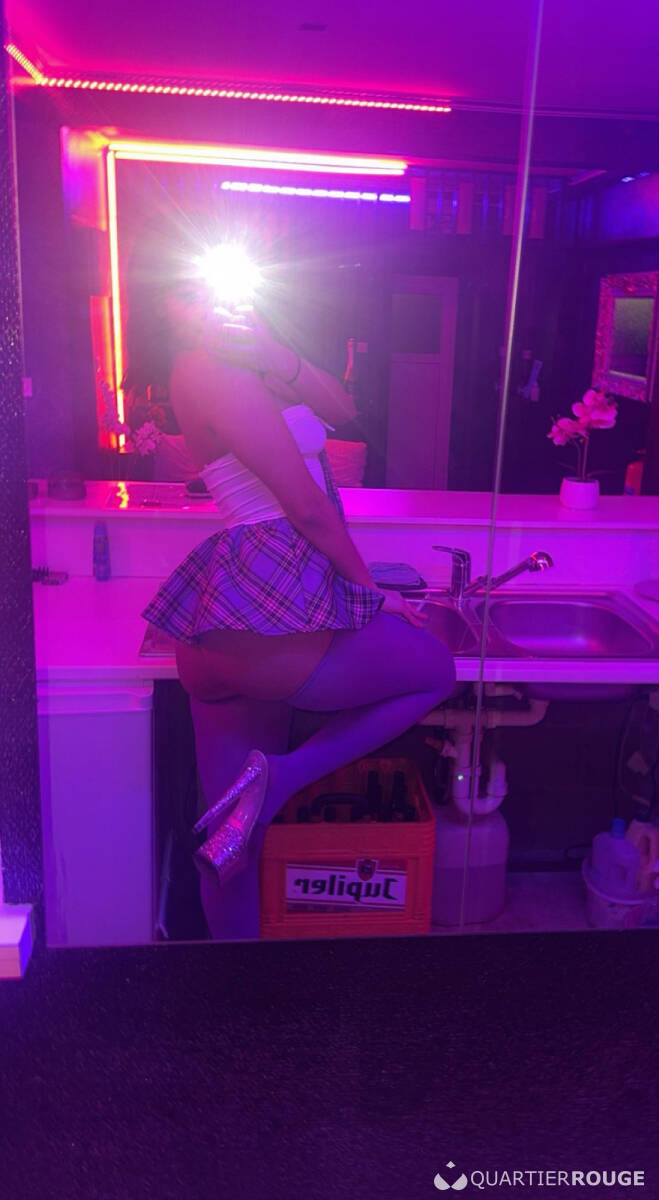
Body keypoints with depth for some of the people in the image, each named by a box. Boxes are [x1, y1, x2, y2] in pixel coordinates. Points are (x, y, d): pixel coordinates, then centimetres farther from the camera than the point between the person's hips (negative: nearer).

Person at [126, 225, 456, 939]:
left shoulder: (232, 363, 21)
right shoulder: (214, 370, -9)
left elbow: (341, 410, 14)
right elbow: (308, 507, -10)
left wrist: (277, 356, -2)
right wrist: (370, 591, 0)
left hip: (220, 632, 9)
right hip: (269, 611, -9)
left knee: (234, 836, 15)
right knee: (435, 670, 13)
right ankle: (278, 777, -1)